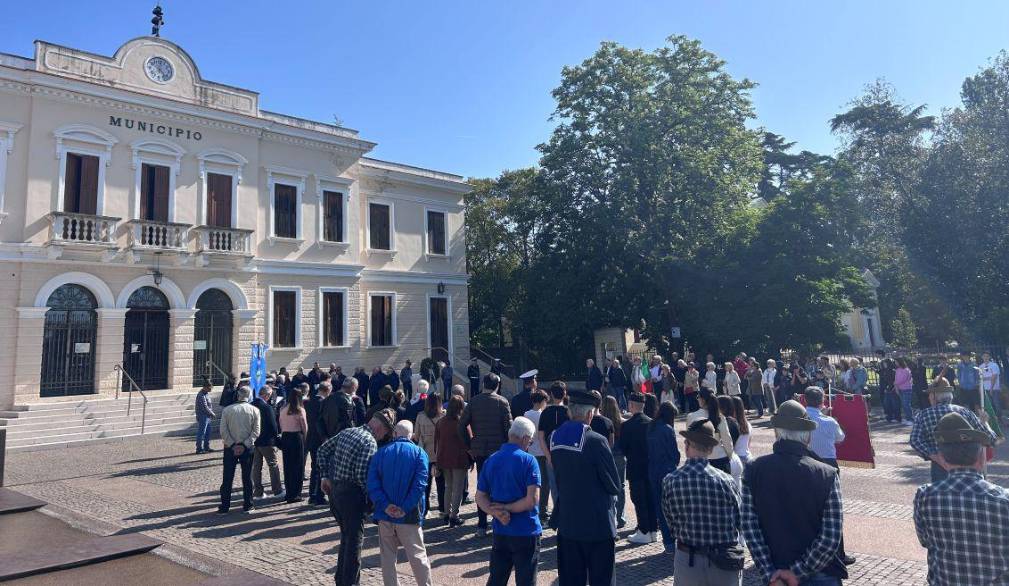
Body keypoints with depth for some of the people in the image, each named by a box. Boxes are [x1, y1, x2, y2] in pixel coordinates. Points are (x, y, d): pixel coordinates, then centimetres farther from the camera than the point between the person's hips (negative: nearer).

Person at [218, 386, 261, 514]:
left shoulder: (227, 410, -2)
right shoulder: (254, 410, -4)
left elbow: (223, 431, -8)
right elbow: (256, 432, -10)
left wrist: (232, 445, -7)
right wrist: (244, 445, -9)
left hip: (230, 447, 0)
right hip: (247, 448, 0)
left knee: (227, 478, 8)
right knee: (247, 478, 9)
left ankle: (224, 507, 12)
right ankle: (248, 506, 13)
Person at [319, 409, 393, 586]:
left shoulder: (346, 432, 7)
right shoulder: (370, 442, -17)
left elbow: (323, 449, 14)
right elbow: (362, 475, -23)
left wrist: (325, 475, 14)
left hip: (334, 490, 8)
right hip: (351, 495, -8)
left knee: (346, 535, 23)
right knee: (354, 540, 6)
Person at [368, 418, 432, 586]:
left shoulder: (380, 453, 4)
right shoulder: (418, 453, -3)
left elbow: (372, 483, -6)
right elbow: (419, 484, -15)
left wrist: (385, 505, -10)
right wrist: (405, 508, -14)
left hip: (385, 514, 2)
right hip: (409, 515, -2)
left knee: (388, 556, 14)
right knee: (417, 555, 7)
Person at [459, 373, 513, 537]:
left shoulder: (473, 401, 0)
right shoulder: (502, 402, -6)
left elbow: (462, 425, -2)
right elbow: (509, 427, -9)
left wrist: (469, 445, 6)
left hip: (479, 451, 2)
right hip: (499, 450, -2)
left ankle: (482, 525, 12)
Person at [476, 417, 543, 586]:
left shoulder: (491, 460, 4)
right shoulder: (528, 460, -13)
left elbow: (480, 497, 4)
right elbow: (532, 499, -19)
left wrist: (497, 513, -10)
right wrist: (507, 508, -9)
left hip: (500, 531, 5)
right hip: (526, 532, -5)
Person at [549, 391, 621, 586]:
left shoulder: (554, 438, -1)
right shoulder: (596, 440, -19)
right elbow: (614, 484, -10)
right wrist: (611, 496, 10)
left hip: (566, 522, 5)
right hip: (597, 524, -5)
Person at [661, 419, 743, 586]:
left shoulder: (670, 481, -13)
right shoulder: (726, 480, -16)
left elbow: (671, 524, -3)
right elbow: (740, 522, -5)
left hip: (687, 561, 0)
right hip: (725, 560, 0)